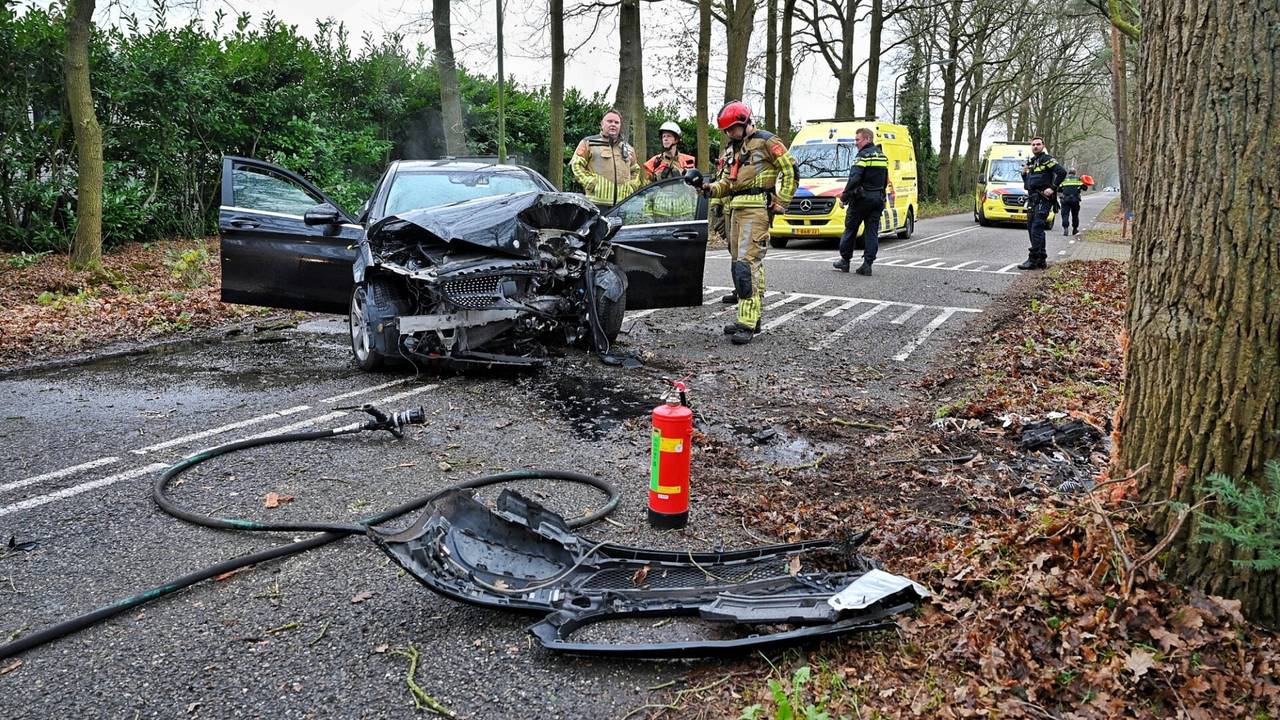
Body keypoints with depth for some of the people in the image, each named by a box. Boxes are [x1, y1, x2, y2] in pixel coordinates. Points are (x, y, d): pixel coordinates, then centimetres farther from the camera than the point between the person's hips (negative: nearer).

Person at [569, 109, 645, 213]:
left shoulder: (628, 148, 24)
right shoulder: (589, 143, 8)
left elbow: (636, 170, 32)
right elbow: (576, 165, 1)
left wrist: (632, 185, 13)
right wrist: (590, 182, -9)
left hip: (623, 203, 5)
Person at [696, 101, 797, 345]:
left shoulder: (765, 142, -2)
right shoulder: (731, 149, 23)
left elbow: (791, 170, -4)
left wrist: (780, 203, -6)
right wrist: (713, 189, 1)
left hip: (756, 208, -9)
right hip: (734, 209, 9)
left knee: (747, 263, -17)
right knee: (739, 263, 10)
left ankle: (747, 323, -20)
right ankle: (750, 317, 17)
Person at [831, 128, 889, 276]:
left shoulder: (863, 155, -12)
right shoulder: (882, 156, 15)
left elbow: (854, 179, -19)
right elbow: (886, 180, 19)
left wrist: (844, 197, -15)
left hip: (861, 198, -7)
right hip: (878, 199, 7)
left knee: (850, 228, 5)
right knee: (872, 231, 5)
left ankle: (845, 260, 12)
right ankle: (868, 264, 1)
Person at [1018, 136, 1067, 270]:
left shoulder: (1047, 159, -5)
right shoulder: (1030, 162, 21)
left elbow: (1062, 172, -16)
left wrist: (1052, 188, -18)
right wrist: (1024, 173, 9)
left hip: (1044, 199, -9)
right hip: (1032, 199, 9)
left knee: (1037, 228, -14)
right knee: (1031, 228, 8)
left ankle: (1033, 260, -16)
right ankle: (1041, 260, 14)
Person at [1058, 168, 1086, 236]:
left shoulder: (1064, 179, 7)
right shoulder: (1078, 179, 7)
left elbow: (1058, 189, 6)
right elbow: (1085, 187, 1)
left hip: (1065, 199, -1)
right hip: (1075, 199, 1)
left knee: (1065, 215, -2)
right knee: (1075, 215, 13)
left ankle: (1065, 229, -18)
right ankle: (1075, 230, 20)